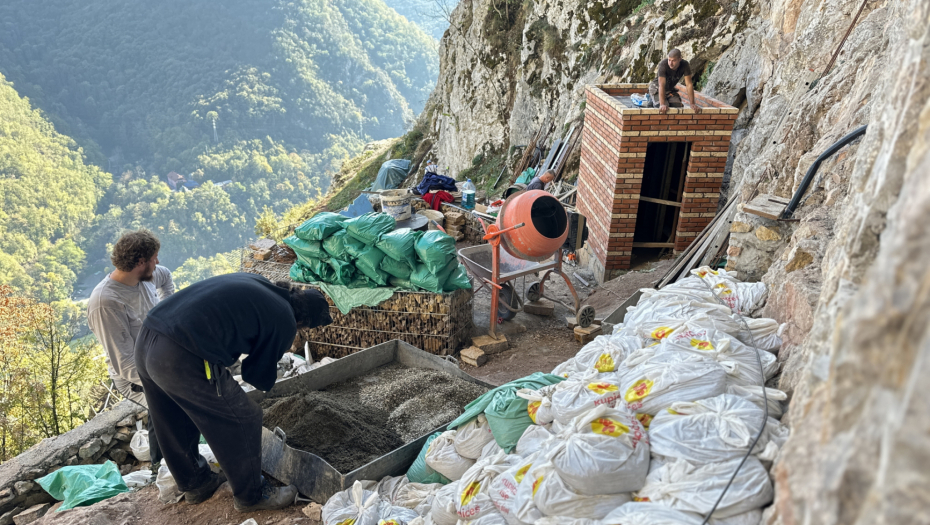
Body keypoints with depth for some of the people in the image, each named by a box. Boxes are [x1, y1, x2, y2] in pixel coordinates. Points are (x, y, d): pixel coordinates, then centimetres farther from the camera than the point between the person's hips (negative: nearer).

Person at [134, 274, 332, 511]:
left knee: (175, 425, 27)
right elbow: (262, 379, 8)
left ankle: (195, 483, 49)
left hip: (146, 340, 9)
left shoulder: (255, 282, 17)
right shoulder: (285, 322, -1)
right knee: (243, 422, 11)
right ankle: (251, 496, 29)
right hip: (183, 359, -9)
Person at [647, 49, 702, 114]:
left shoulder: (685, 65, -22)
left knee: (678, 106, -16)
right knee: (663, 109, -24)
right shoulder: (663, 64, -32)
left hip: (671, 89, 4)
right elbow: (661, 85, -38)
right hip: (657, 89, -4)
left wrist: (692, 104, -28)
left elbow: (689, 84, -21)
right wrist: (662, 104, -48)